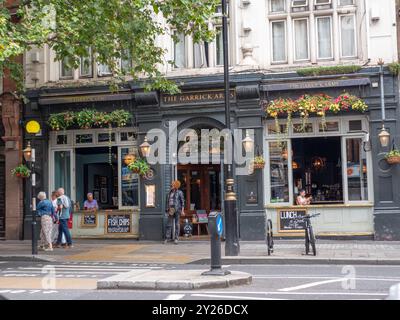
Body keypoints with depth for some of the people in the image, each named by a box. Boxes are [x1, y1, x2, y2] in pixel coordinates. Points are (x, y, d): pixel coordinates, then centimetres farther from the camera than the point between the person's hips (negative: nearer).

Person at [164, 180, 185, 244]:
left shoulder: (179, 192, -2)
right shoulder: (169, 192, 12)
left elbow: (183, 202, -3)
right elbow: (167, 201, 16)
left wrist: (182, 211, -10)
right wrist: (167, 210, 11)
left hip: (177, 210, -4)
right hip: (170, 210, 4)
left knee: (177, 224, -1)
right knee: (169, 224, 2)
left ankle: (176, 238, 3)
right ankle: (167, 238, 4)